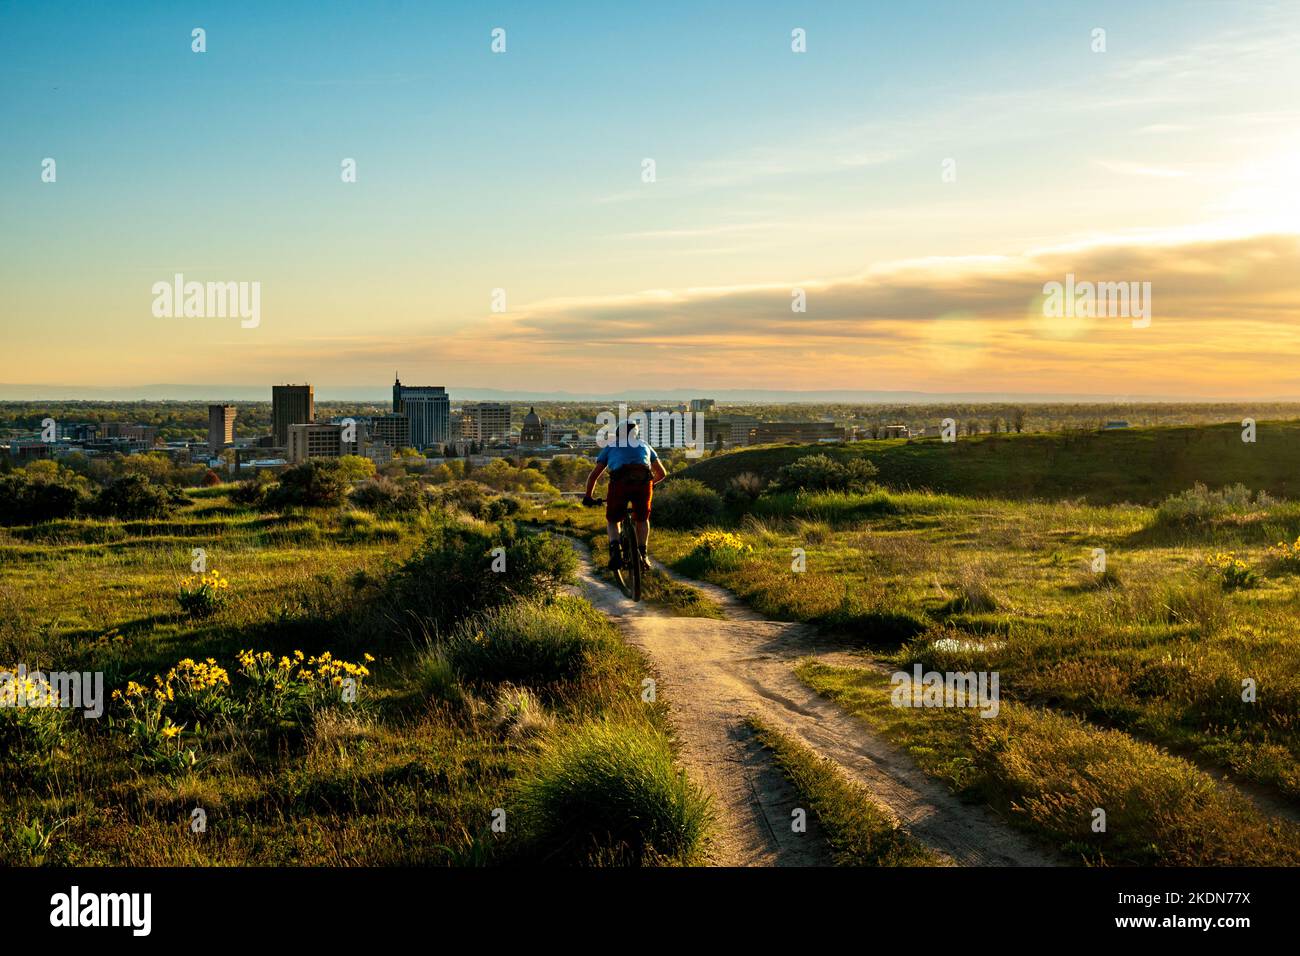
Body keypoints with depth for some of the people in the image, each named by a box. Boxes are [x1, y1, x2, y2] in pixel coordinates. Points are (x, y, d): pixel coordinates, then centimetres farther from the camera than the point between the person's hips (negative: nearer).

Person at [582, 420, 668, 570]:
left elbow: (593, 475, 24)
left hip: (620, 484, -1)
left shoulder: (610, 447, 29)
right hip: (643, 482, 1)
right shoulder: (644, 445, 33)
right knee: (642, 520, 28)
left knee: (612, 520, 22)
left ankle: (614, 550, -4)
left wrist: (588, 497, 37)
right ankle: (642, 554, 11)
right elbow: (662, 473, 39)